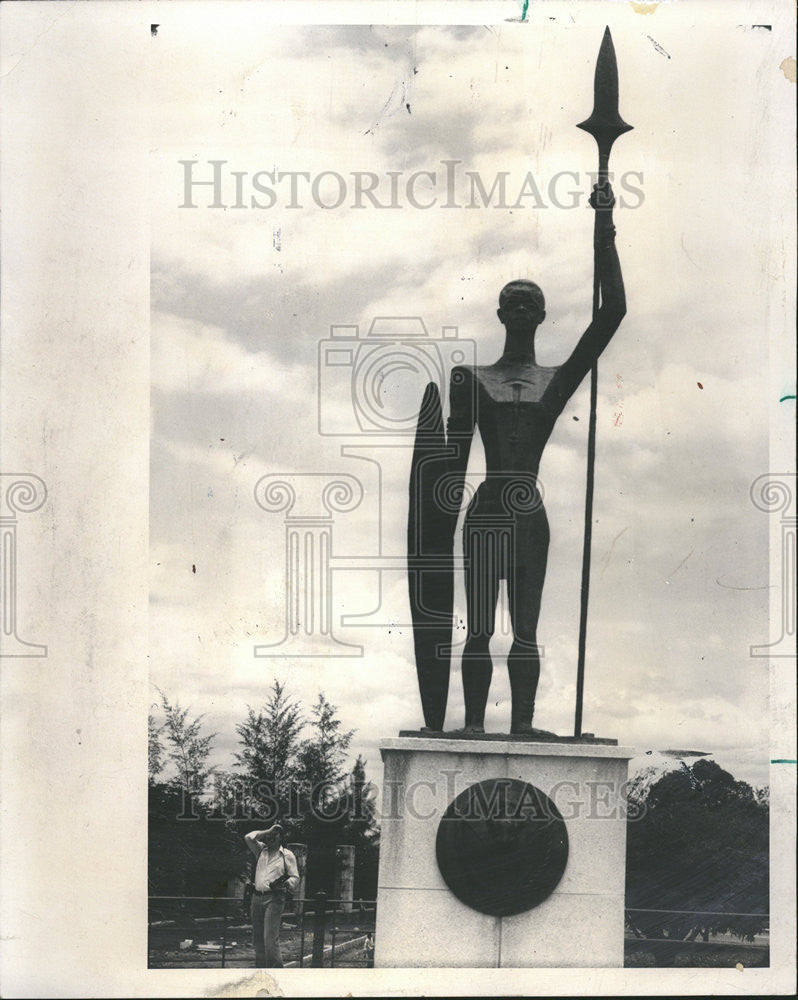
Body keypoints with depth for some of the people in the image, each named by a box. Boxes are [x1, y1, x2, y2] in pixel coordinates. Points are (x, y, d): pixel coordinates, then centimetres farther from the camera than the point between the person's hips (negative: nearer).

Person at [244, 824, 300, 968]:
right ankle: (260, 968, 10)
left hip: (274, 898, -5)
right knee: (257, 938, 5)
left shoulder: (287, 855, 6)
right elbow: (248, 838, 4)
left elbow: (295, 878, 4)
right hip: (257, 897, 5)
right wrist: (267, 832, 4)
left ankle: (276, 969, -15)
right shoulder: (261, 850, 18)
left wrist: (287, 883, -17)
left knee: (270, 938, -15)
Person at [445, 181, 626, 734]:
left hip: (532, 516, 1)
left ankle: (523, 728, 3)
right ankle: (474, 725, 0)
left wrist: (605, 231, 4)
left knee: (526, 632, 2)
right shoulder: (472, 379, 11)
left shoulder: (558, 380, 12)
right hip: (486, 514, -1)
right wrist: (444, 522, -2)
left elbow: (613, 312, 5)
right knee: (480, 629, -2)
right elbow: (455, 463, 7)